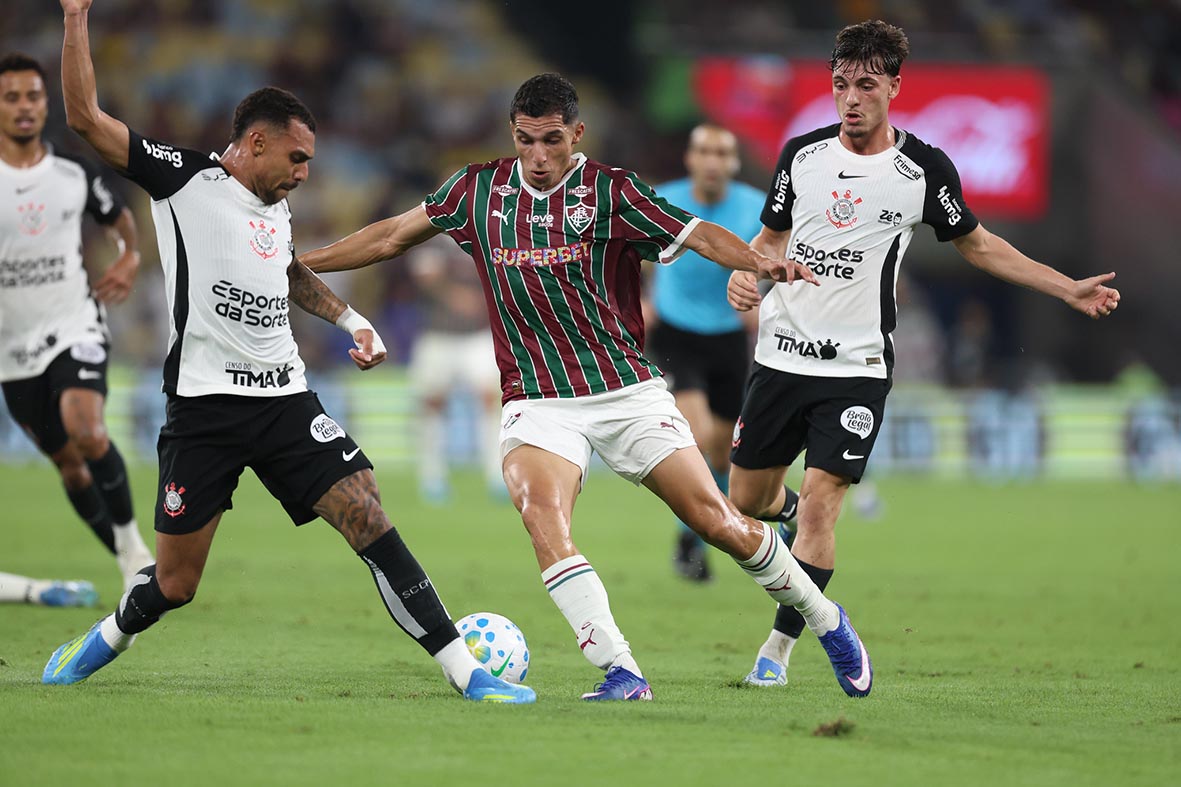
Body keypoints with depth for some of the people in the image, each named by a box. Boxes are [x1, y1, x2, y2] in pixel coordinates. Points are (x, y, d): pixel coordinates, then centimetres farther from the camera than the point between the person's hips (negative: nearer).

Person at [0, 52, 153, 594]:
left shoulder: (75, 176, 2)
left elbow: (120, 220, 20)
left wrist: (129, 260, 1)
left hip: (75, 326, -1)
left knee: (86, 431, -27)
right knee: (67, 461, 5)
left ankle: (130, 537, -11)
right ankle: (132, 565, 19)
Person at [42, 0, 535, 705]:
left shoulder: (278, 210, 16)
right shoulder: (184, 178, -4)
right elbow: (85, 116, -11)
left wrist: (349, 319, 26)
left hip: (286, 401, 5)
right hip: (205, 405, -5)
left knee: (370, 520, -12)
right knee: (173, 586, 0)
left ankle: (465, 672, -12)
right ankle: (107, 640, 34)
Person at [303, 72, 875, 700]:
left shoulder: (610, 191, -4)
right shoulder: (479, 191, 4)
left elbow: (700, 236, -14)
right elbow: (393, 236, 15)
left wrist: (760, 262, -33)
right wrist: (297, 261, 14)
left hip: (627, 390, -1)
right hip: (536, 404, 1)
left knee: (717, 522, -3)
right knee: (541, 514, -28)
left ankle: (824, 619, 22)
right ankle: (621, 674, -28)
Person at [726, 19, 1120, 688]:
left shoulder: (924, 169, -3)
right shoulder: (802, 154, 4)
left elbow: (977, 243, 11)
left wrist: (1069, 289, 7)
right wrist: (743, 275, -6)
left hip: (857, 368, -3)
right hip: (781, 355, 3)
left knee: (820, 502, -15)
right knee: (746, 504, 8)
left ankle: (779, 649, -5)